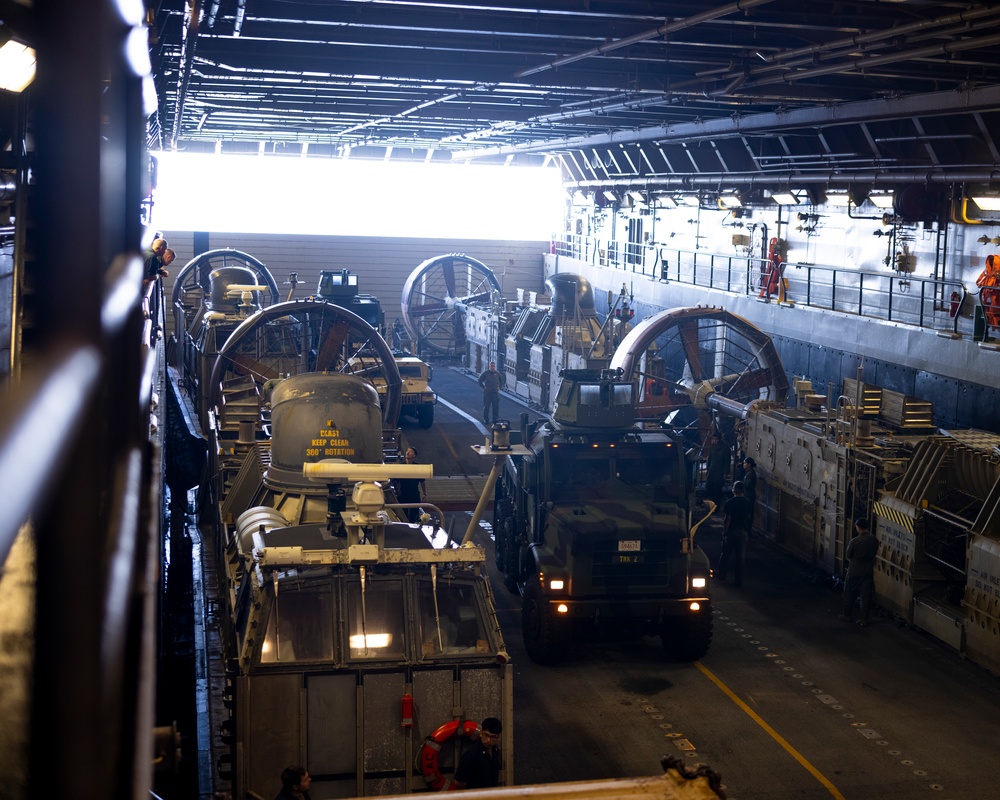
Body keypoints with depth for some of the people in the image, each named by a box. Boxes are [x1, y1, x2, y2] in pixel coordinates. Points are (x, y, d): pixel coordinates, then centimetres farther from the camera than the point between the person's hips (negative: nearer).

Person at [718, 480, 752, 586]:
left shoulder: (730, 502, -15)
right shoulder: (747, 503, -1)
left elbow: (727, 519, -16)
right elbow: (748, 517, 8)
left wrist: (724, 534, -12)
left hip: (731, 531, -3)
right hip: (743, 532, 3)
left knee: (726, 554, 15)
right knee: (740, 557, 6)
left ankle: (722, 573, 28)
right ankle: (738, 580, 8)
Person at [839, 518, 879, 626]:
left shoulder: (855, 541, -20)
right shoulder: (874, 539, -6)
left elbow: (847, 556, -7)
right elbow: (875, 553, 8)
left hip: (855, 571, -4)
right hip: (868, 571, 4)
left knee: (850, 594, 14)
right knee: (866, 595, 9)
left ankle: (847, 615, 25)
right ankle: (864, 619, 11)